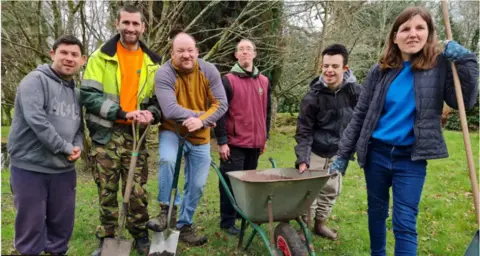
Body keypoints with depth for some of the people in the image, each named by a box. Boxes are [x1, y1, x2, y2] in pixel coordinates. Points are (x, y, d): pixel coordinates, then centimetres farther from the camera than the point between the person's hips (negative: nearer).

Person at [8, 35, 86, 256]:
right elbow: (35, 119, -21)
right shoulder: (36, 80, -9)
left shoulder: (76, 91, 12)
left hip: (63, 169, 6)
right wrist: (66, 148, -17)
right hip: (30, 167, -6)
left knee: (63, 223, 15)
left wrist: (78, 146, -5)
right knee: (31, 223, 6)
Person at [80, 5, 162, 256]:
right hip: (106, 134, -2)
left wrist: (151, 113, -11)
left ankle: (140, 235, 25)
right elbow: (89, 95, -10)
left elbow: (159, 98, 12)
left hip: (136, 135, 2)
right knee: (107, 190, 8)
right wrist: (123, 113, -20)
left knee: (137, 190, 6)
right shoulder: (102, 56, -2)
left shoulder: (151, 61, 9)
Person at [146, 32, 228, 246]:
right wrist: (201, 114, -20)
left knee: (196, 185, 7)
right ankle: (168, 209, -12)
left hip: (200, 136, 3)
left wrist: (201, 121, -29)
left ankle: (184, 226, 27)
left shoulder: (209, 71, -9)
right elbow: (170, 110, -29)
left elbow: (221, 104, -12)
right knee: (167, 159, -34)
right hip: (172, 131, -3)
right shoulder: (164, 74, -20)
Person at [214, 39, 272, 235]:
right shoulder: (227, 81, -6)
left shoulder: (264, 81, 10)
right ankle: (227, 221, 12)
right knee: (231, 182, 0)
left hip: (255, 143, 5)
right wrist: (222, 141, -12)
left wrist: (265, 137, 16)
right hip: (234, 143, -5)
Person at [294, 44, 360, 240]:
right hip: (315, 153, -3)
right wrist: (302, 160, -24)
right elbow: (304, 131, -16)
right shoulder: (313, 96, -18)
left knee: (331, 191, 15)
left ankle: (320, 224, 34)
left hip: (338, 153, 4)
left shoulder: (355, 91, -11)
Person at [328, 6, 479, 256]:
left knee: (405, 223, -2)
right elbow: (360, 116, 3)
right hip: (377, 153, 2)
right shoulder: (380, 71, -1)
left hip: (411, 158, -2)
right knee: (376, 212, 17)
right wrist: (343, 155, 2)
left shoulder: (440, 65, -3)